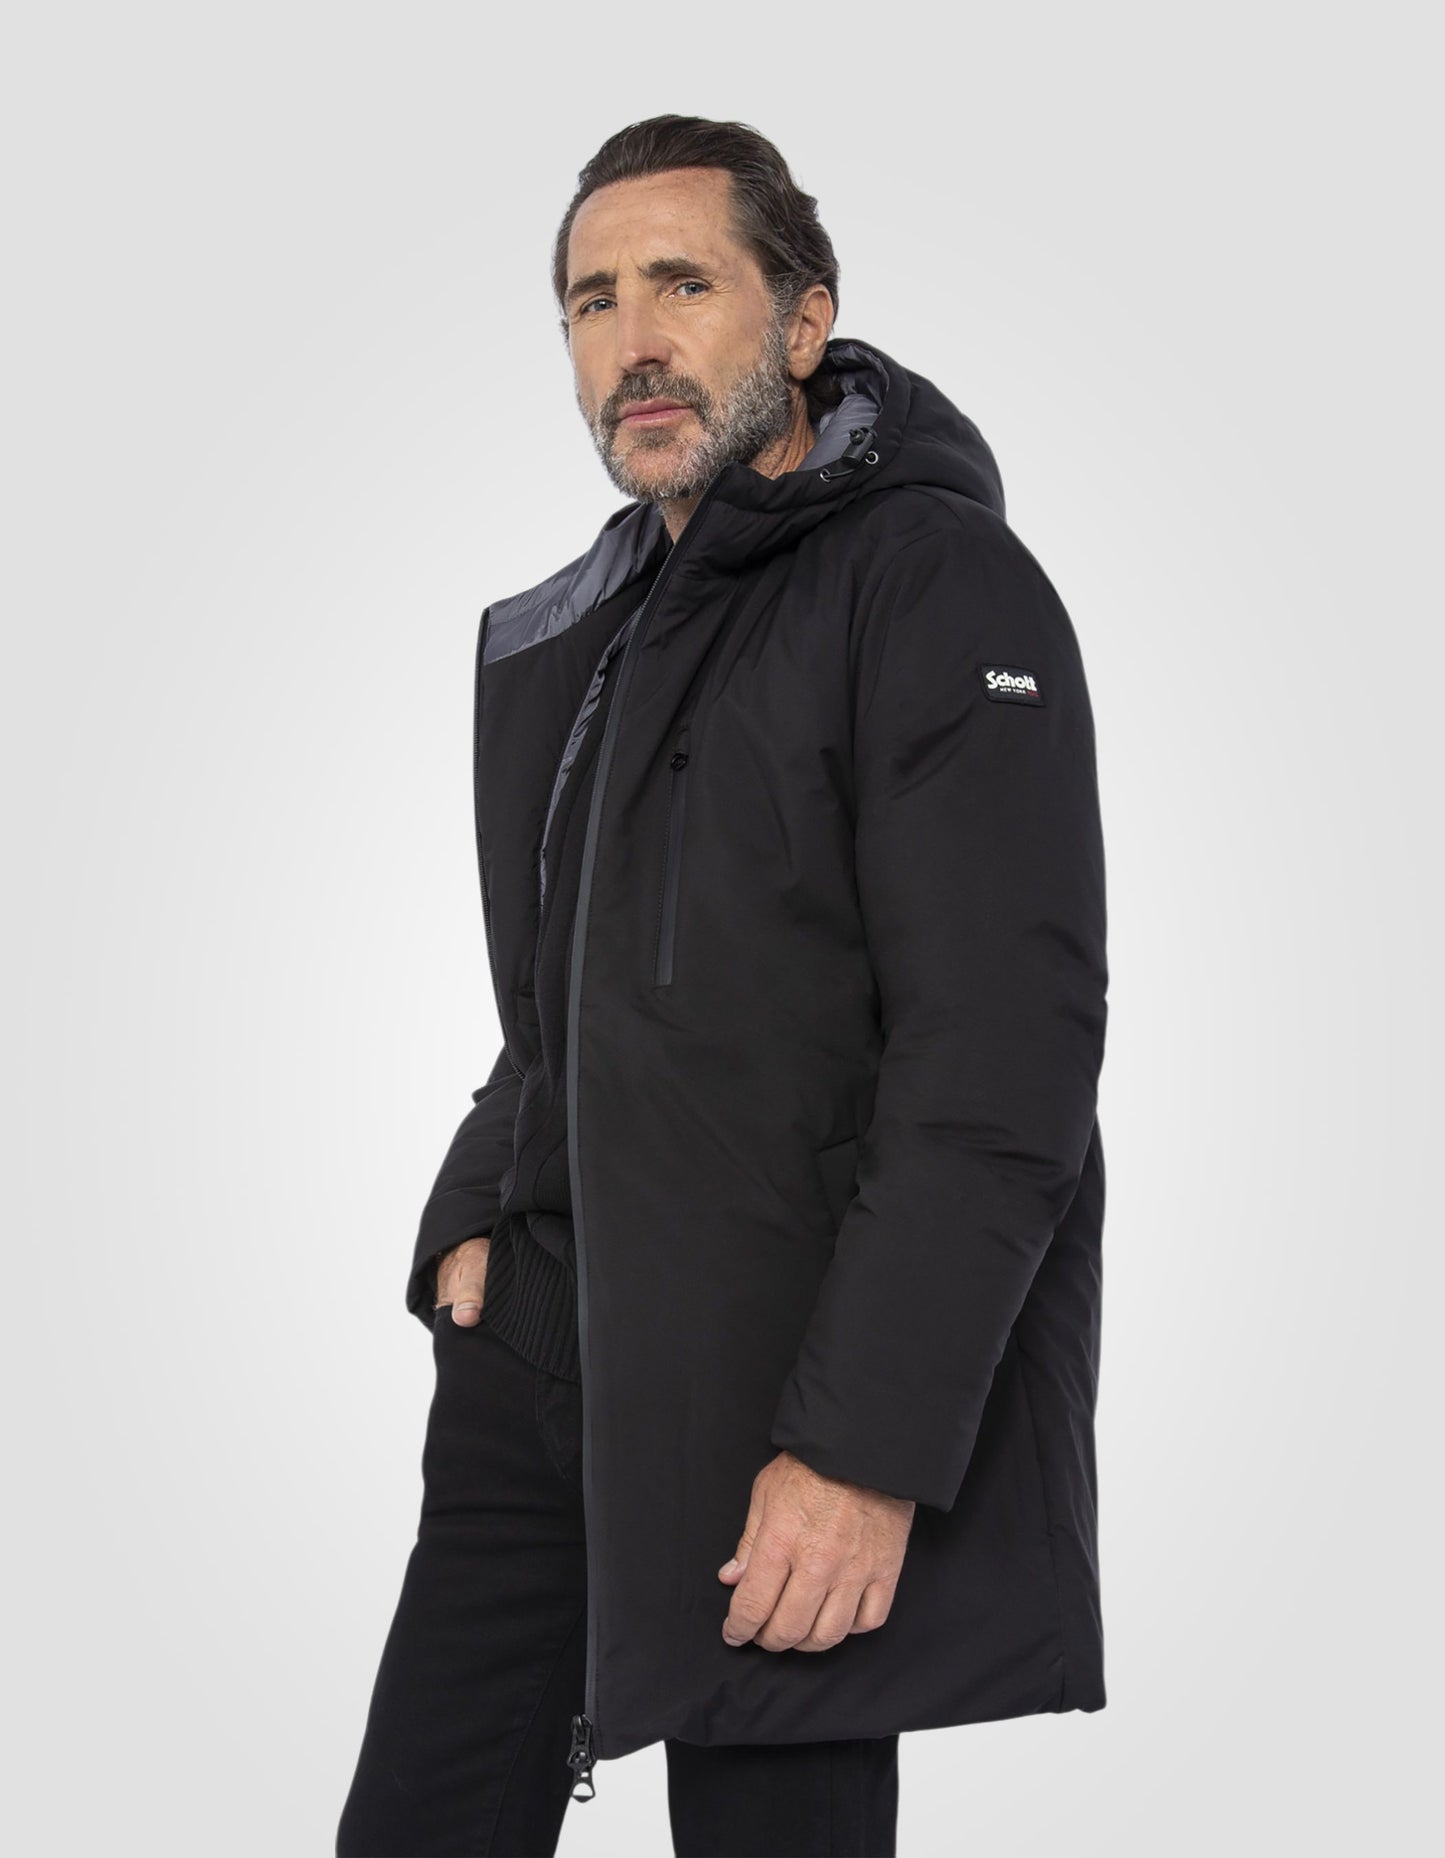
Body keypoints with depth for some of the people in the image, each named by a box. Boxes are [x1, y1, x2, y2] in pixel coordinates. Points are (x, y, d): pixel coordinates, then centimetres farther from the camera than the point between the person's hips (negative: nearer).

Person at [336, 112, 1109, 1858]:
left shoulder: (942, 584, -12)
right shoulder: (575, 630, 15)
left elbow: (1004, 1052, -19)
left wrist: (867, 1445, -22)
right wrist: (484, 1215, 9)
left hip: (788, 1400, -8)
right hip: (545, 1351, 8)